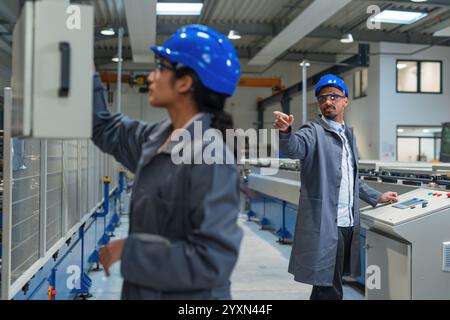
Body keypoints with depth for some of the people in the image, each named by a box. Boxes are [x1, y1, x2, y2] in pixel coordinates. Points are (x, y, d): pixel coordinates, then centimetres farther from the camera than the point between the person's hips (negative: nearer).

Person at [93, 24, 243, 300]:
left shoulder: (211, 160, -25)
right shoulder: (156, 138, 0)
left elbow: (213, 260, -30)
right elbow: (106, 130, 20)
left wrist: (129, 250, -23)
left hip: (189, 295, -7)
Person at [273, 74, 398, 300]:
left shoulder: (349, 134, 17)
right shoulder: (314, 132, -7)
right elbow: (294, 147, -30)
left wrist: (376, 197, 23)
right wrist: (285, 132, -50)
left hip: (348, 222, 7)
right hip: (324, 225, -7)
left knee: (329, 285, 17)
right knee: (329, 289, -2)